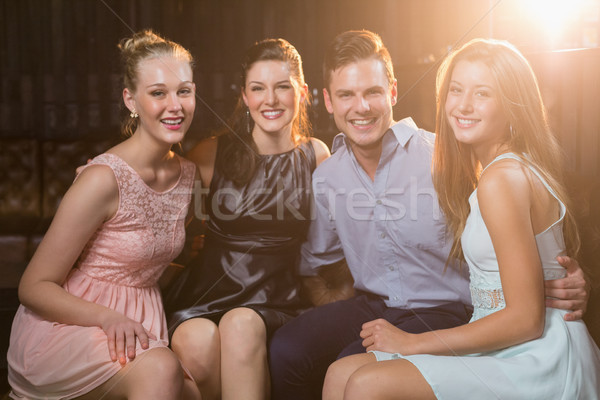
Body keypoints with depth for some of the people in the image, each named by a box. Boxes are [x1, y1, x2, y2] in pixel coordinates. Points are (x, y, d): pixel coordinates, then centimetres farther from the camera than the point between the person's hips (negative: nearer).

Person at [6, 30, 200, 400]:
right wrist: (107, 317, -27)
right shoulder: (104, 179, -18)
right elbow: (34, 287, -14)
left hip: (133, 332, 6)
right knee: (161, 370, -32)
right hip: (62, 326, -6)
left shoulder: (187, 174, 5)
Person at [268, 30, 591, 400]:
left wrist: (566, 282, -27)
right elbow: (315, 258, 21)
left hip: (444, 310, -4)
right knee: (287, 348, -19)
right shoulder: (325, 178, 3)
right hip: (371, 306, 5)